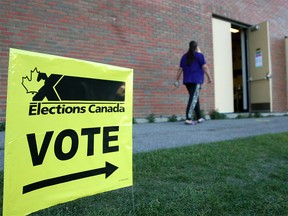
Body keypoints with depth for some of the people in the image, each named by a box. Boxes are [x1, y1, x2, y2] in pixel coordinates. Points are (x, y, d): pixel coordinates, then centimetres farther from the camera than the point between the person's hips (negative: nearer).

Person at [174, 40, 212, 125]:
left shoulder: (184, 56, 13)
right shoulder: (199, 55, -2)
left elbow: (180, 69, 9)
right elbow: (205, 67, -10)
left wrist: (177, 80, 8)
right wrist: (210, 77, -5)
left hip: (187, 81, 6)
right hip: (196, 80, -6)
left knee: (195, 98, 14)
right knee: (193, 99, -12)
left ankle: (199, 118, 19)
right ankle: (188, 119, -20)